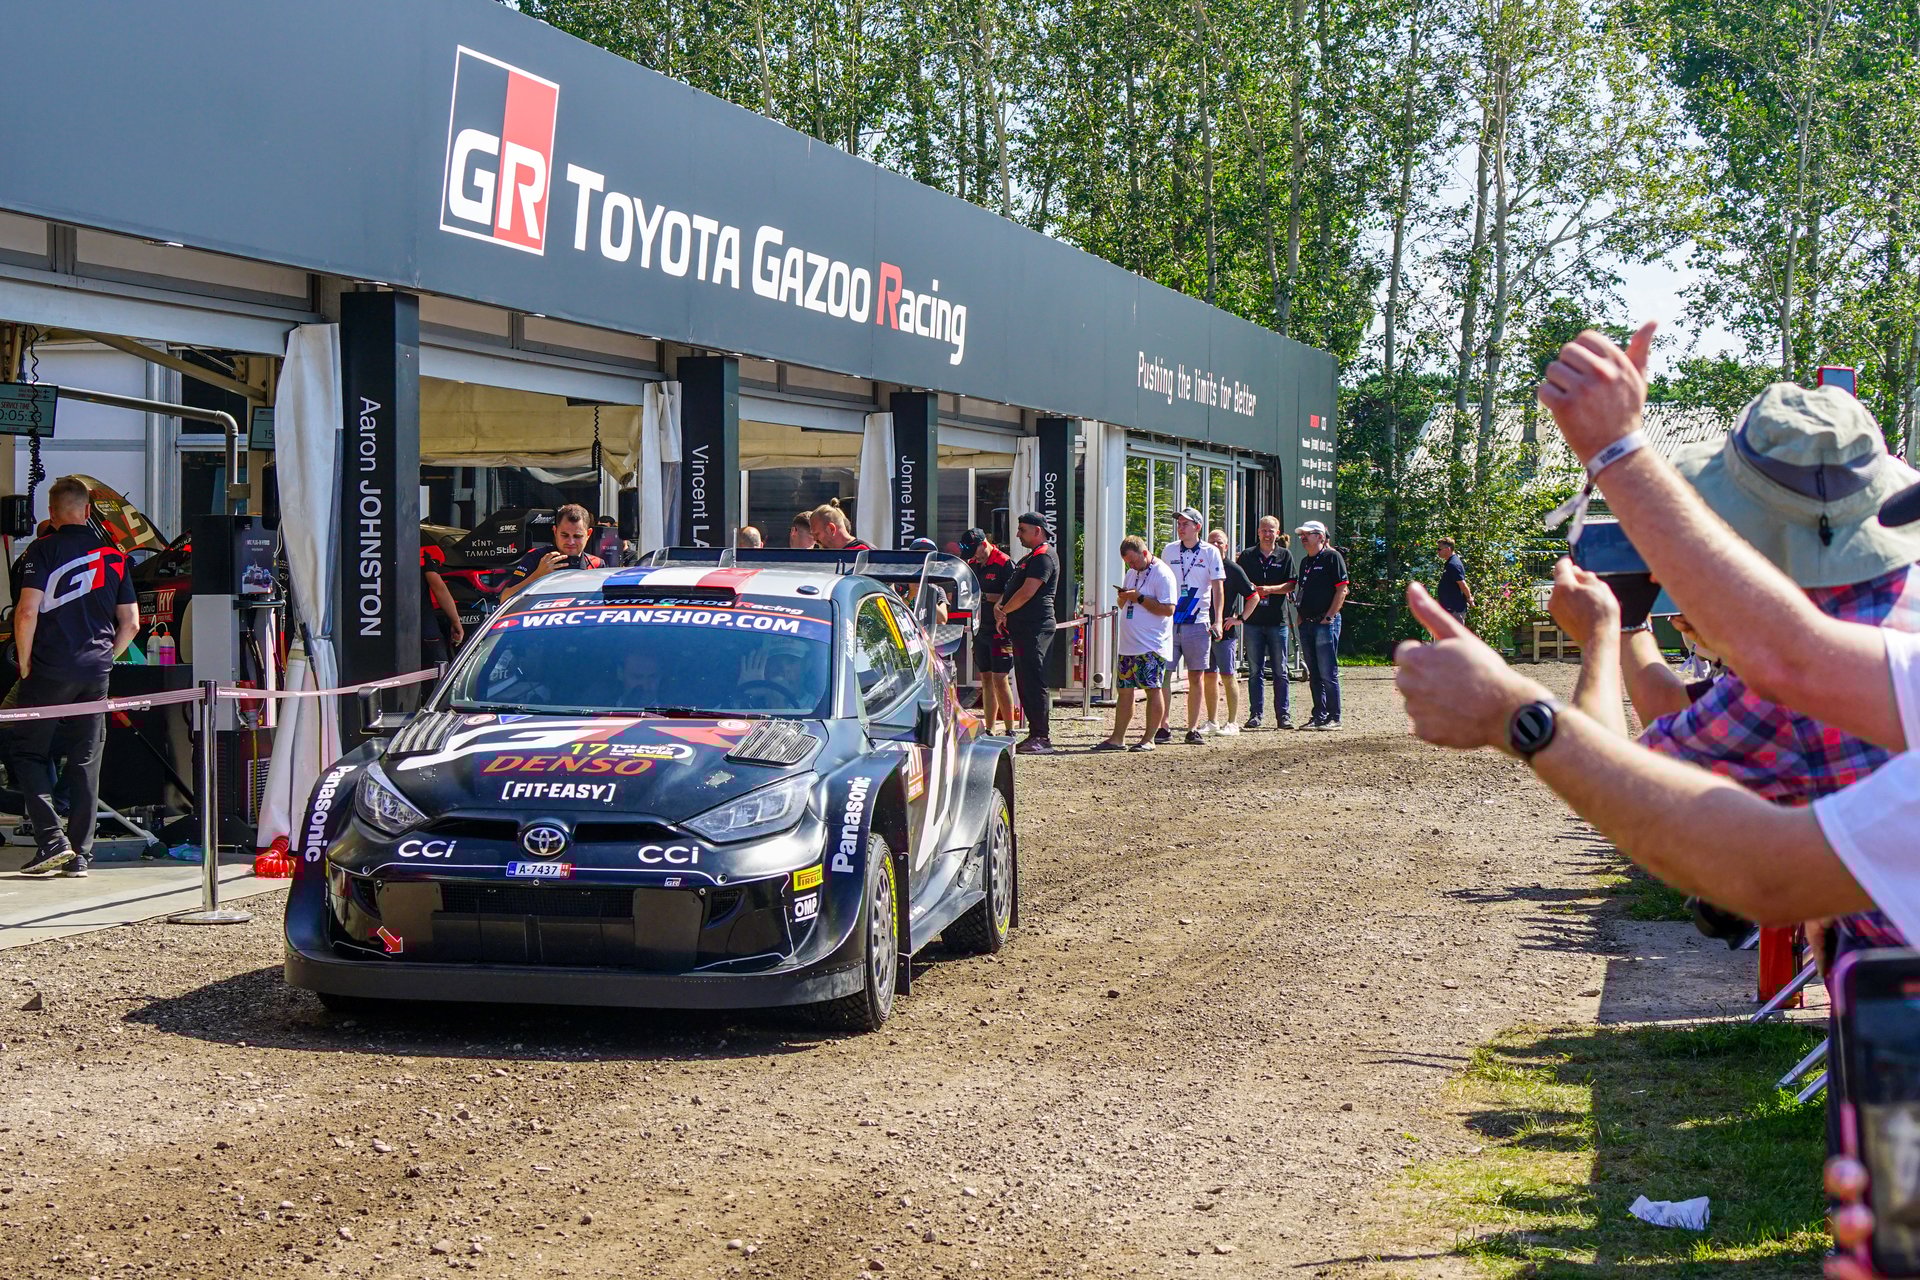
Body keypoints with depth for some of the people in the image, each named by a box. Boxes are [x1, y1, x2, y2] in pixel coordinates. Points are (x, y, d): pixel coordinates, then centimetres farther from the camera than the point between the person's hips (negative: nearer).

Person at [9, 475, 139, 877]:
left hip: (49, 670, -4)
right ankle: (80, 855, 8)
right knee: (86, 761, 8)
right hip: (95, 672, 4)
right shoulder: (114, 556, 9)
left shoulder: (43, 551, -5)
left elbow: (27, 612, -14)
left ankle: (51, 840, -7)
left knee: (28, 752, 7)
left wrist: (24, 664, -4)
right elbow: (130, 623, 9)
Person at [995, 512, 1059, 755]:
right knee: (1025, 682, 11)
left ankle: (1042, 738, -11)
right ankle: (1034, 734, 15)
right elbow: (1013, 588, 24)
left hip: (1035, 628, -11)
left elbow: (1027, 592, -19)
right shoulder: (1030, 557, 22)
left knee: (1035, 682, -11)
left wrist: (1004, 611, -7)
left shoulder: (1044, 557, -12)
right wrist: (1000, 605, 3)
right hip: (1023, 629, 11)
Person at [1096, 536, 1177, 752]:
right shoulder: (1133, 573, 17)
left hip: (1152, 646, -8)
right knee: (1125, 690, 8)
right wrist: (1123, 598, 2)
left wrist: (1139, 598, -18)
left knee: (1153, 689, -4)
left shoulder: (1162, 574, -11)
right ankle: (1117, 738, 12)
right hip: (1128, 643, 8)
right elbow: (1123, 605, 26)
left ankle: (1148, 739, -1)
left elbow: (1168, 609, -18)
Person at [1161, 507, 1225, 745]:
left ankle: (1193, 729, 6)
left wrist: (1217, 621, -10)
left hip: (1198, 623, -2)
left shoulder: (1210, 552, 1)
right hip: (1169, 621, 2)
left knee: (1197, 677, 1)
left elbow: (1218, 588, -1)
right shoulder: (1169, 551, 9)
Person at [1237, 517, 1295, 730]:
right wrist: (1250, 588, -12)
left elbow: (1290, 586, 0)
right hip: (1253, 619, 1)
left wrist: (1269, 589, -15)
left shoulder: (1285, 556, 6)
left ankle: (1283, 715, 4)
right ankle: (1255, 714, 7)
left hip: (1277, 619, -1)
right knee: (1255, 670, 3)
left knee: (1280, 670, 1)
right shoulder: (1247, 556, 9)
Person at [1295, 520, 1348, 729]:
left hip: (1326, 623, -8)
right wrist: (1300, 616, 14)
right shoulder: (1305, 561, 18)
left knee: (1328, 673, -8)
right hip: (1307, 624, 8)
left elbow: (1342, 589, -11)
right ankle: (1319, 716, 14)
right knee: (1314, 675, 10)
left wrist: (1329, 616, -15)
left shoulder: (1332, 557, -5)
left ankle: (1334, 717, -4)